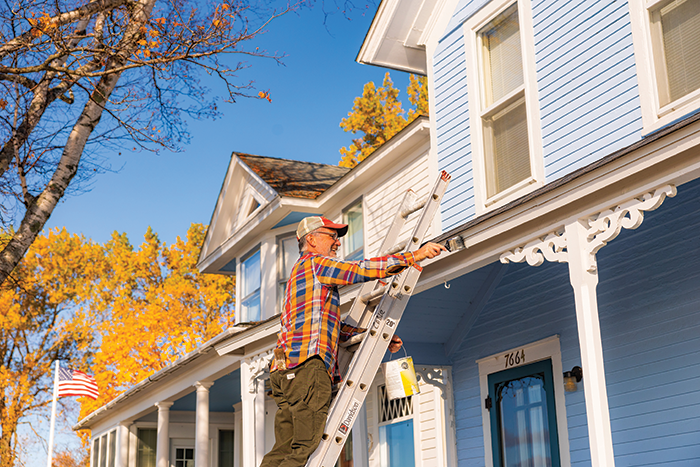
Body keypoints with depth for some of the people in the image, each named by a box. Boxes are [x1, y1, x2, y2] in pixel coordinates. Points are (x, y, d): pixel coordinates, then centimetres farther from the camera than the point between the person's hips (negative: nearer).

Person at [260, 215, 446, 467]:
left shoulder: (301, 273, 34)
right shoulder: (314, 262, 5)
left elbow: (335, 328, 31)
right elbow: (361, 269, -8)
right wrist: (415, 255, -6)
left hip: (285, 370, 10)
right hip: (307, 364, -10)